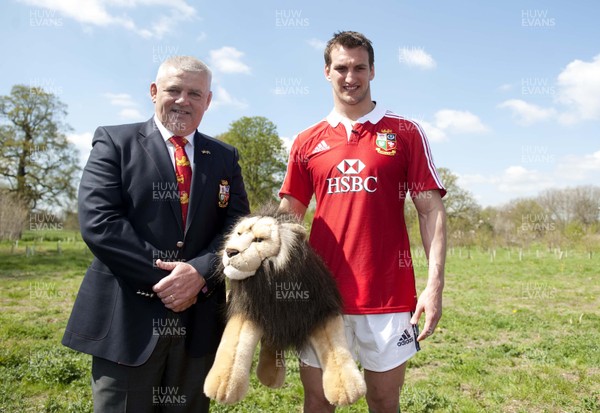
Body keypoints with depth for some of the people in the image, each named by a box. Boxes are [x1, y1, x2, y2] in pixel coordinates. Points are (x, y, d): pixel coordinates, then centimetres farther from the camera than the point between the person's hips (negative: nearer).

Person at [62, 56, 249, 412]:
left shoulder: (225, 157, 10)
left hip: (199, 323, 3)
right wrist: (161, 279, -14)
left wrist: (200, 272, -16)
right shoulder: (114, 142, 1)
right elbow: (98, 222, -10)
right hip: (128, 319, -3)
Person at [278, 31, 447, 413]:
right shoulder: (307, 142, 7)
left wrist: (435, 285, -10)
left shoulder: (406, 134, 2)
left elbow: (431, 210, -2)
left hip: (388, 294, -1)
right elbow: (287, 220, 10)